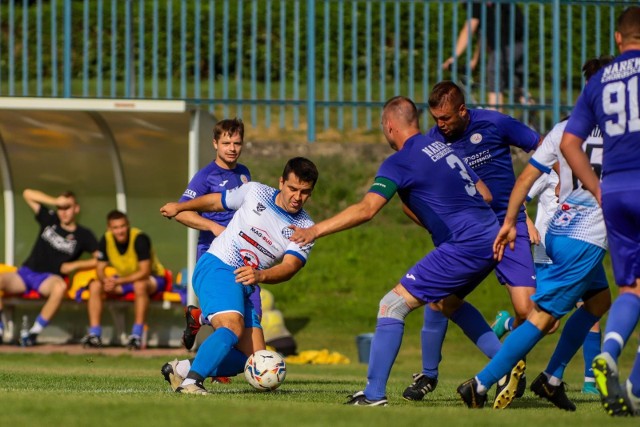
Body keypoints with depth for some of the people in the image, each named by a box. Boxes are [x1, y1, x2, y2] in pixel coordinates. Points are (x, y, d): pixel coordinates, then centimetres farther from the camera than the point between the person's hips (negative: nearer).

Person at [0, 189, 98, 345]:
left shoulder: (83, 235, 7)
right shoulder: (50, 219, 14)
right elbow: (28, 194, 13)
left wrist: (75, 265, -6)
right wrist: (56, 201, 4)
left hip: (49, 278, -3)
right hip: (25, 273, 3)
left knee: (60, 286, -41)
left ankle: (35, 332, -33)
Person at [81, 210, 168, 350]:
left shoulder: (140, 238, -26)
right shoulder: (106, 240, -9)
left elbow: (144, 272, -29)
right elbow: (100, 269, -4)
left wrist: (118, 281, -36)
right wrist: (105, 280, -28)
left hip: (153, 279, -6)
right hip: (124, 279, 6)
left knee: (140, 285, -40)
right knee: (95, 286, -14)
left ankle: (137, 335, -35)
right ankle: (94, 335, -17)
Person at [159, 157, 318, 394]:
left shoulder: (305, 228, 1)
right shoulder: (255, 192, -2)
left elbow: (290, 267, -13)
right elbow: (216, 201, 17)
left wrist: (260, 276, -34)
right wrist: (178, 207, 30)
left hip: (245, 287, 5)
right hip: (216, 268, -5)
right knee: (233, 328, -31)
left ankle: (182, 369, 8)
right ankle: (190, 382, -33)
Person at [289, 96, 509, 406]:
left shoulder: (400, 161, -8)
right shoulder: (442, 148, 17)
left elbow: (366, 209, -19)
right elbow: (484, 193, 21)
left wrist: (315, 230, -18)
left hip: (464, 247, -9)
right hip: (490, 236, 9)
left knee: (392, 305, -5)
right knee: (448, 302, 32)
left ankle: (374, 393, -9)